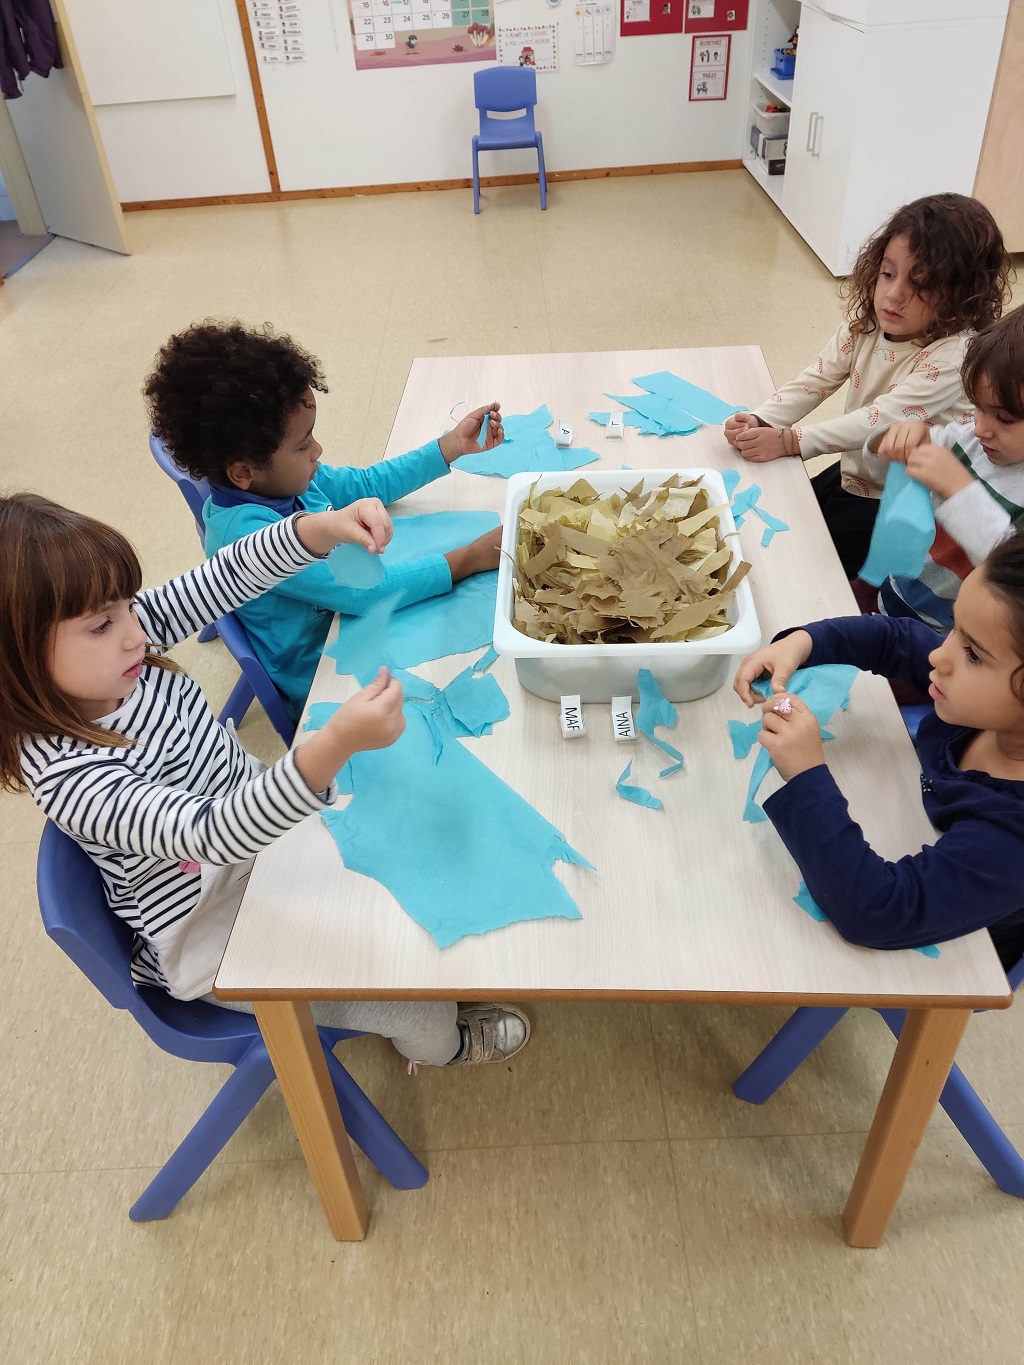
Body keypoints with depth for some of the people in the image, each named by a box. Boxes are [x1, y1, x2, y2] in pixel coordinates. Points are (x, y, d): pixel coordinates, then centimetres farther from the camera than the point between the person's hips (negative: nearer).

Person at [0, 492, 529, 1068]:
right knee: (416, 1007, -5)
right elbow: (212, 836, -44)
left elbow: (230, 575, -14)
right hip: (213, 934, -6)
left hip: (270, 820, 7)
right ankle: (440, 1041, 32)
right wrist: (337, 745, -59)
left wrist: (326, 526, -33)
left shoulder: (124, 633, -17)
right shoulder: (67, 775, -35)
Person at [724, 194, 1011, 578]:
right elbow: (817, 379, -10)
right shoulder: (868, 322, -6)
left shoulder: (952, 355, -28)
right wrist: (759, 421, -28)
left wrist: (787, 440, -39)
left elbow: (884, 419, -34)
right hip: (852, 473, 7)